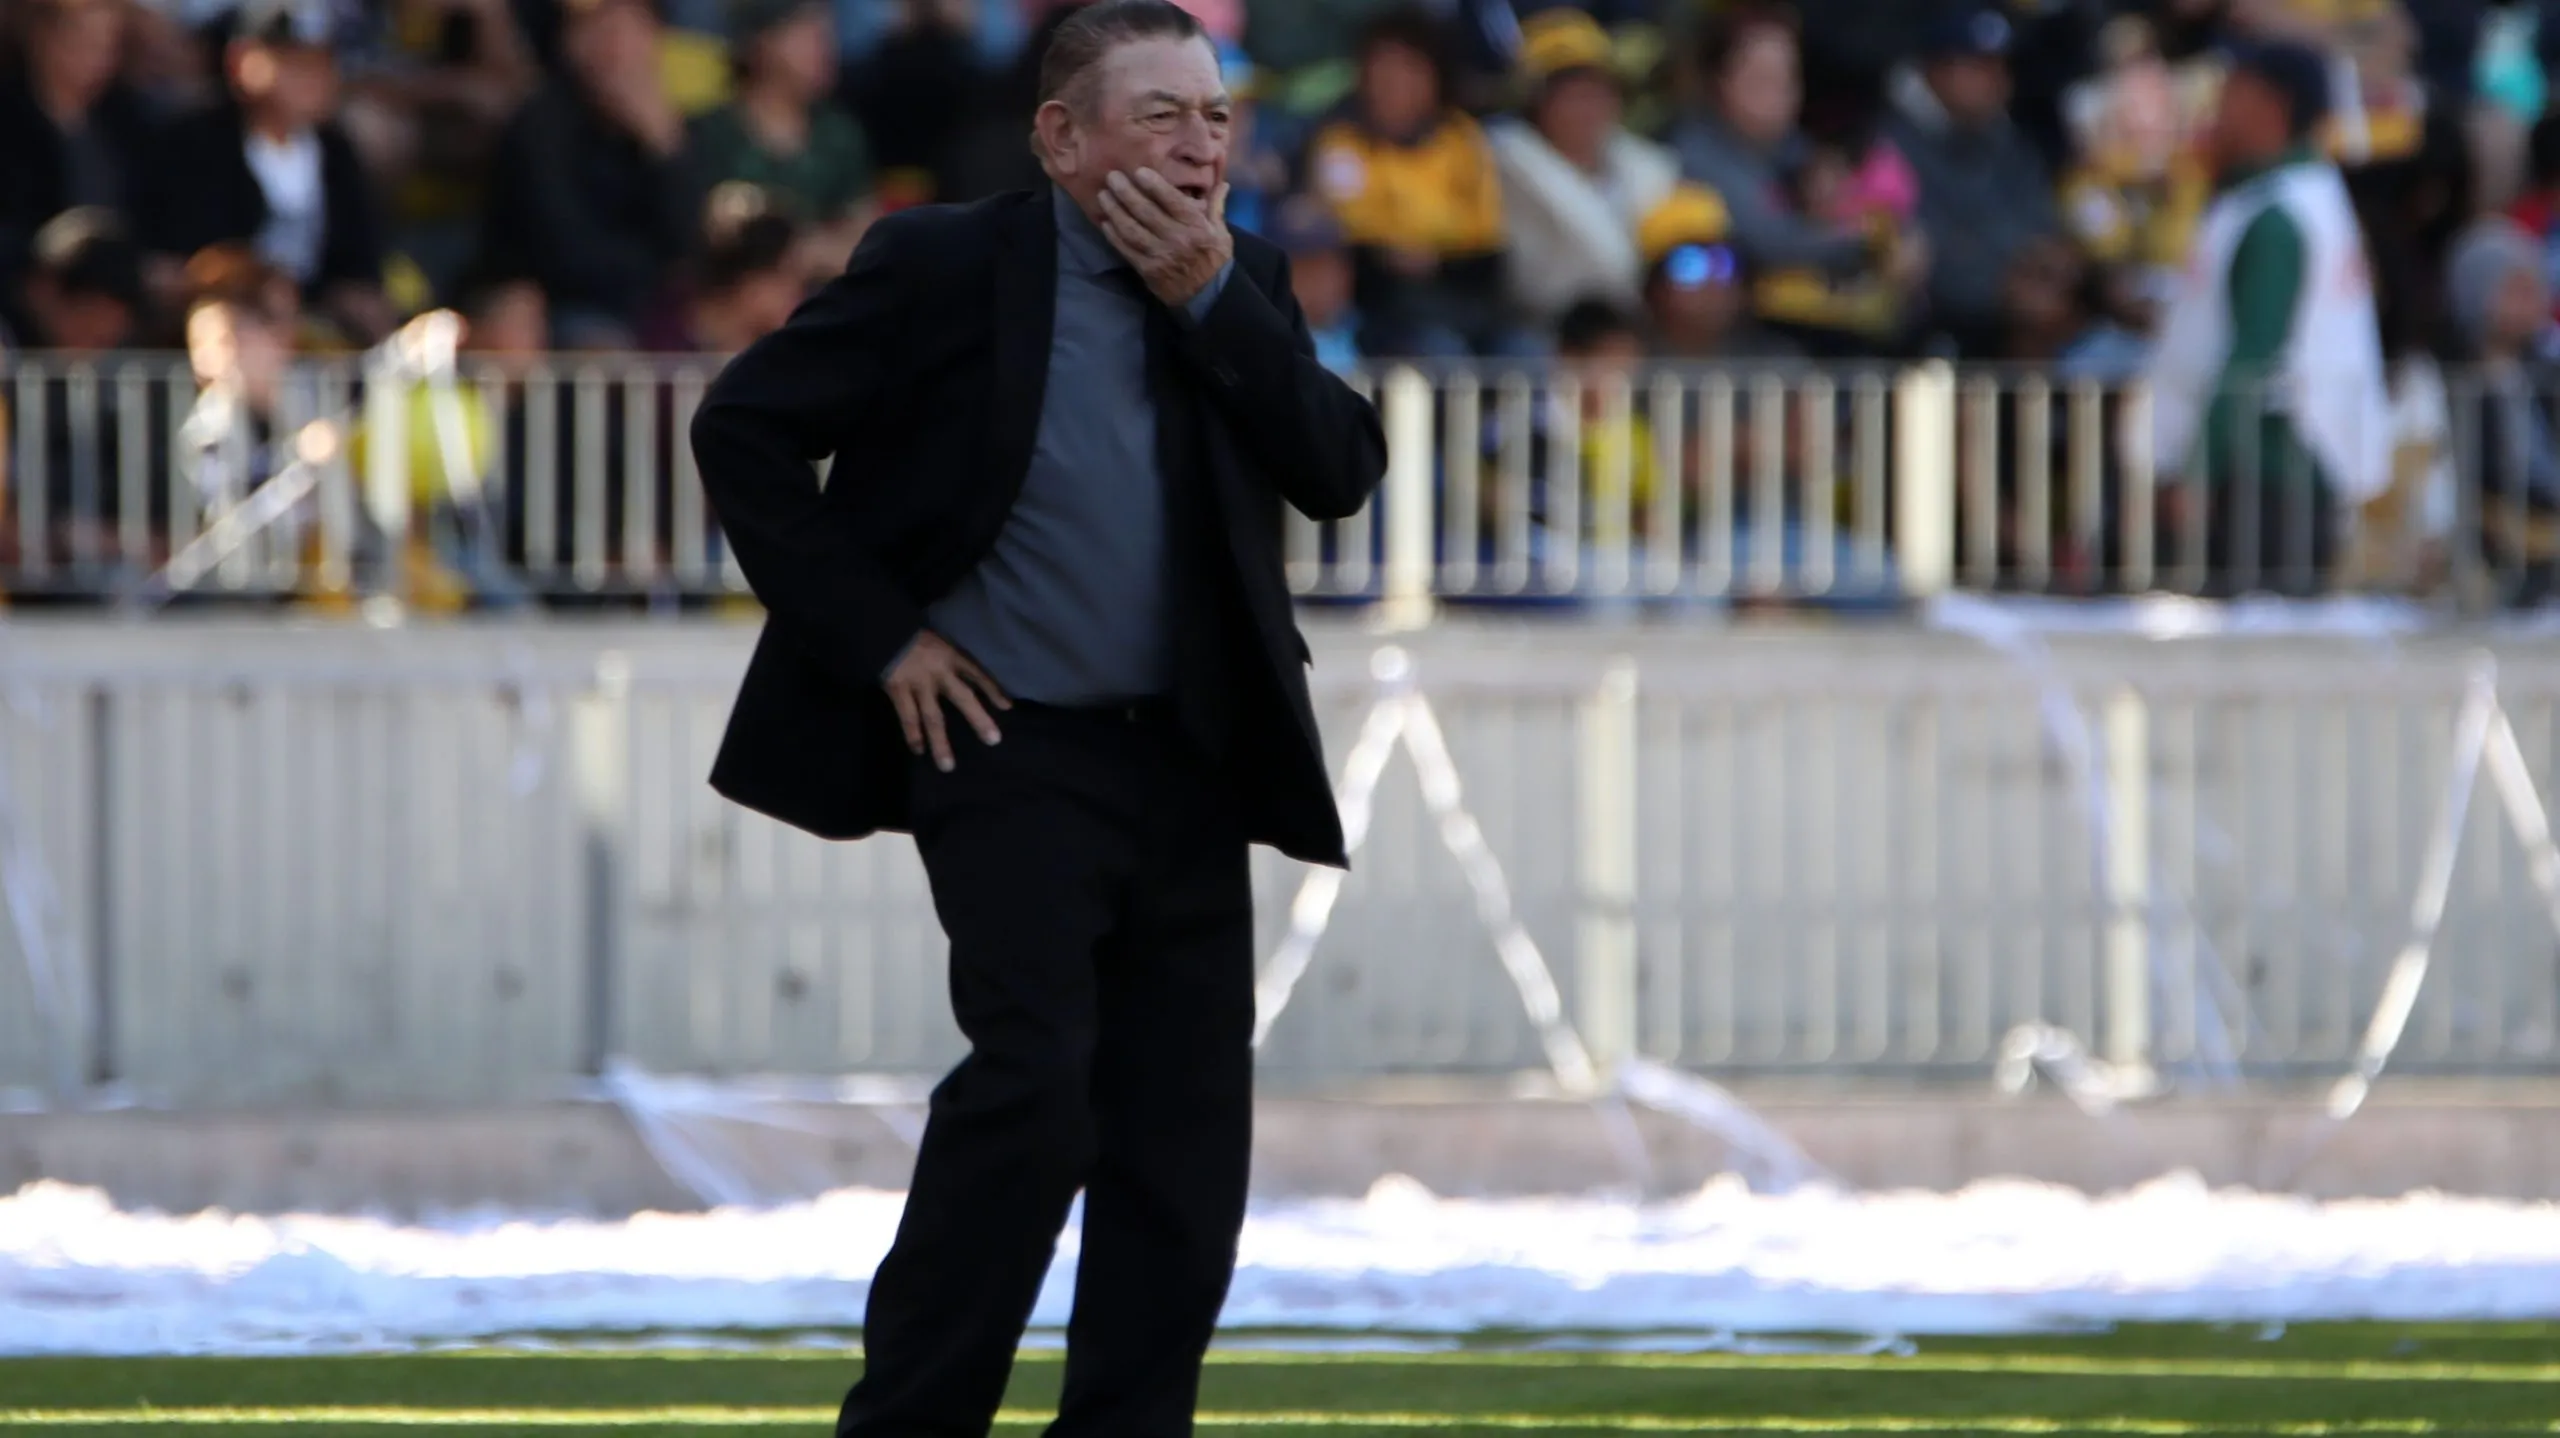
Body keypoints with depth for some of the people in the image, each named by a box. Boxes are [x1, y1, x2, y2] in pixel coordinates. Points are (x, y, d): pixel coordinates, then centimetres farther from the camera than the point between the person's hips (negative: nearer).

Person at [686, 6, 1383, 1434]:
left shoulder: (1244, 288, 9)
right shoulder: (948, 267, -6)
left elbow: (1344, 472, -3)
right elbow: (743, 426, -5)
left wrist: (1211, 299, -12)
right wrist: (874, 635, -8)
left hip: (1192, 766, 6)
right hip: (1014, 749, -6)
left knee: (1187, 1129, 3)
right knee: (1034, 1076, -17)